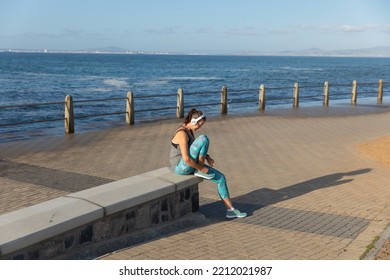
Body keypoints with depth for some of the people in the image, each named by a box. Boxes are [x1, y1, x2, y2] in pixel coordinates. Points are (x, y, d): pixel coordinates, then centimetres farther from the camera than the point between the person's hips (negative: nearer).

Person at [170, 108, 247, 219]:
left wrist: (207, 157, 3)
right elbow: (186, 159, -28)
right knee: (204, 138, -24)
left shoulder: (189, 130, 9)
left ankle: (230, 210, 7)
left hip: (190, 165, 10)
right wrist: (201, 168, -16)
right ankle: (199, 171, -10)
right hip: (181, 167, -10)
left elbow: (197, 149, 21)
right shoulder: (182, 134, -23)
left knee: (221, 178, 2)